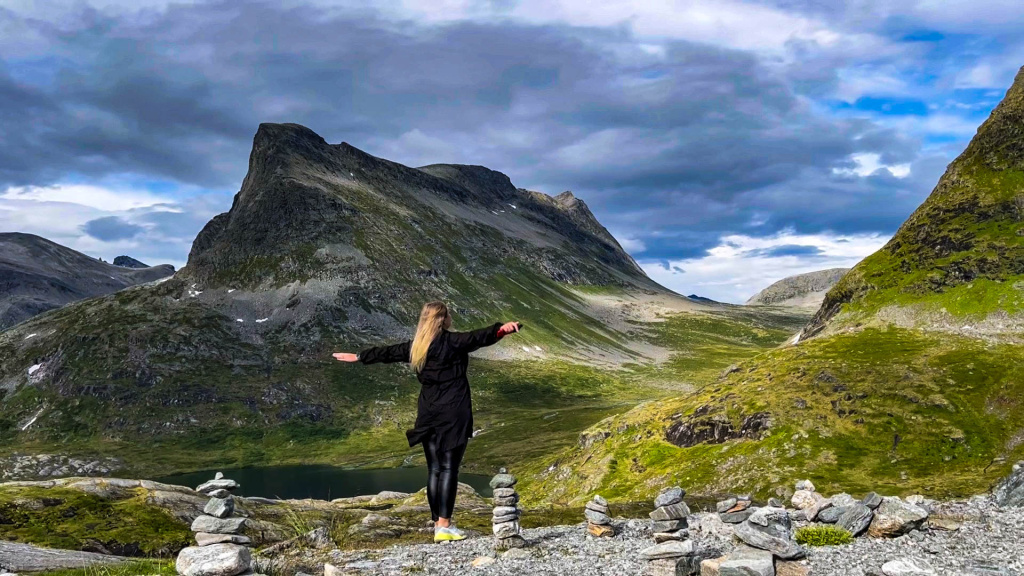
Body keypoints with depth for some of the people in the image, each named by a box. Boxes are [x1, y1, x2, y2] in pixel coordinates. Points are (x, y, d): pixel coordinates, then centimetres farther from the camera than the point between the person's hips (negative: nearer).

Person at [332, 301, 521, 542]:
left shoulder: (416, 346, 10)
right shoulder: (451, 341, -7)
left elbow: (388, 352, 23)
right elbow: (477, 337, -25)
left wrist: (359, 357, 38)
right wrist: (500, 330, -41)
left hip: (428, 414, 6)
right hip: (453, 413, -6)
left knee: (434, 469, 10)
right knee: (449, 468, -5)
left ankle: (438, 524, 14)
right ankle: (444, 526, -8)